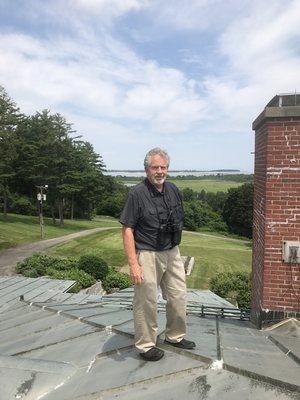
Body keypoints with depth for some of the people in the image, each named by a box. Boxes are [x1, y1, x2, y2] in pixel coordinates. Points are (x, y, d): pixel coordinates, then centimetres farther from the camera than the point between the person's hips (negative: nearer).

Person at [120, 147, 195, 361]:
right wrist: (133, 264, -20)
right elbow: (127, 229, -16)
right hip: (148, 255, -6)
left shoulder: (173, 190, 3)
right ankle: (146, 345, 27)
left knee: (179, 297, 17)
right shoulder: (137, 194, -16)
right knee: (147, 302, 6)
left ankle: (175, 336, 39)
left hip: (172, 253, 7)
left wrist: (176, 248, 16)